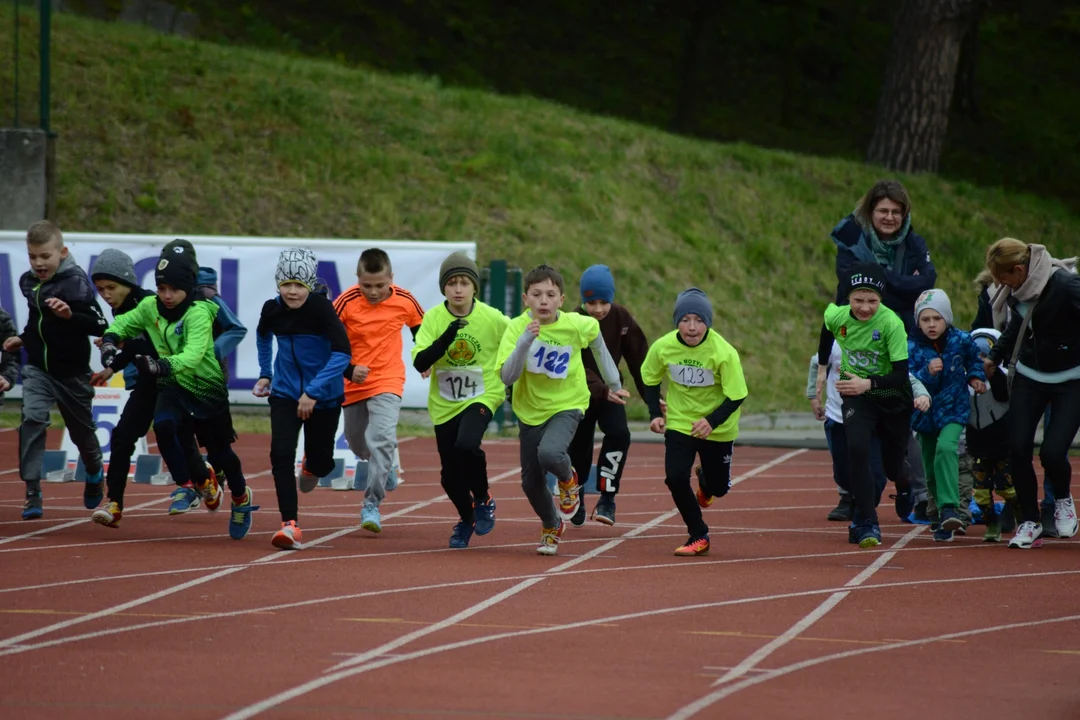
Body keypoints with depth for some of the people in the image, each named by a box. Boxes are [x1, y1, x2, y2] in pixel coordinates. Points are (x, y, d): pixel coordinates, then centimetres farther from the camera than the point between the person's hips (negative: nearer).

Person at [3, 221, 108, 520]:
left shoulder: (76, 282, -20)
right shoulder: (28, 282, 1)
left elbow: (100, 326, -26)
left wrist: (71, 315, -39)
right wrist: (23, 339, 8)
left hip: (71, 372, -4)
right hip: (38, 369, 4)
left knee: (82, 429, 16)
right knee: (32, 419, -20)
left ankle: (94, 472, 49)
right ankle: (32, 493, -20)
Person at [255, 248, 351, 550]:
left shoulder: (322, 308, -21)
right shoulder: (272, 309, -7)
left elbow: (342, 353, -27)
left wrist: (313, 391, -30)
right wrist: (265, 374, 16)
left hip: (325, 396, -2)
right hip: (285, 393, 2)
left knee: (321, 463, 9)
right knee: (281, 454, -17)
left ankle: (310, 467, 48)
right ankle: (290, 525, -15)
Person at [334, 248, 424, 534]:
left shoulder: (404, 301, -10)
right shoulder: (346, 302, -15)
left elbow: (421, 327, 12)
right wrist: (349, 370, -23)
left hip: (388, 382, -2)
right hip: (354, 384, 2)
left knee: (382, 439, -22)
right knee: (359, 445, 17)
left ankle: (372, 505, -21)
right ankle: (385, 468, 51)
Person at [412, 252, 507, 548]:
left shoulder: (492, 318, -11)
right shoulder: (433, 318, -9)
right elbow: (420, 363, -19)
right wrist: (446, 339, -31)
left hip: (481, 397, -2)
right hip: (444, 404, 2)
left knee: (466, 445, -31)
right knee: (451, 476, 7)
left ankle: (483, 500, -2)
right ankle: (466, 519, 38)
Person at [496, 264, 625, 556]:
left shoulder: (578, 325, -16)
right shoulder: (517, 327, -18)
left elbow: (596, 337, 8)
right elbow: (507, 377, -26)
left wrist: (614, 385, 17)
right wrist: (525, 341, -40)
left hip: (567, 404, -2)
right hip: (530, 409, 2)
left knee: (550, 454, -32)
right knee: (531, 483, 8)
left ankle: (568, 480, 5)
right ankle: (552, 526, 40)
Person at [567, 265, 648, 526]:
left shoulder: (621, 318, -12)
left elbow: (638, 359, -3)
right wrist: (602, 390, -45)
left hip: (609, 390, 2)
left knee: (619, 434, -23)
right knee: (579, 448, 4)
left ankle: (607, 500, -15)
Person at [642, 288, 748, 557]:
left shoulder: (724, 353, -25)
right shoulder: (663, 347, -16)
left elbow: (736, 396, -19)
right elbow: (650, 379, 3)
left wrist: (712, 421, -32)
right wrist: (655, 414, -7)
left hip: (717, 429, -1)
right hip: (679, 422, 1)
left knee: (718, 487, 9)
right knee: (675, 477, -17)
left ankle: (705, 481, 49)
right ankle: (698, 536, 2)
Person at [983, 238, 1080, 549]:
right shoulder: (1020, 290, -3)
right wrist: (995, 356, 23)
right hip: (1029, 375, 6)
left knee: (1052, 452, -15)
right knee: (1018, 449, -5)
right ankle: (1030, 521, 12)